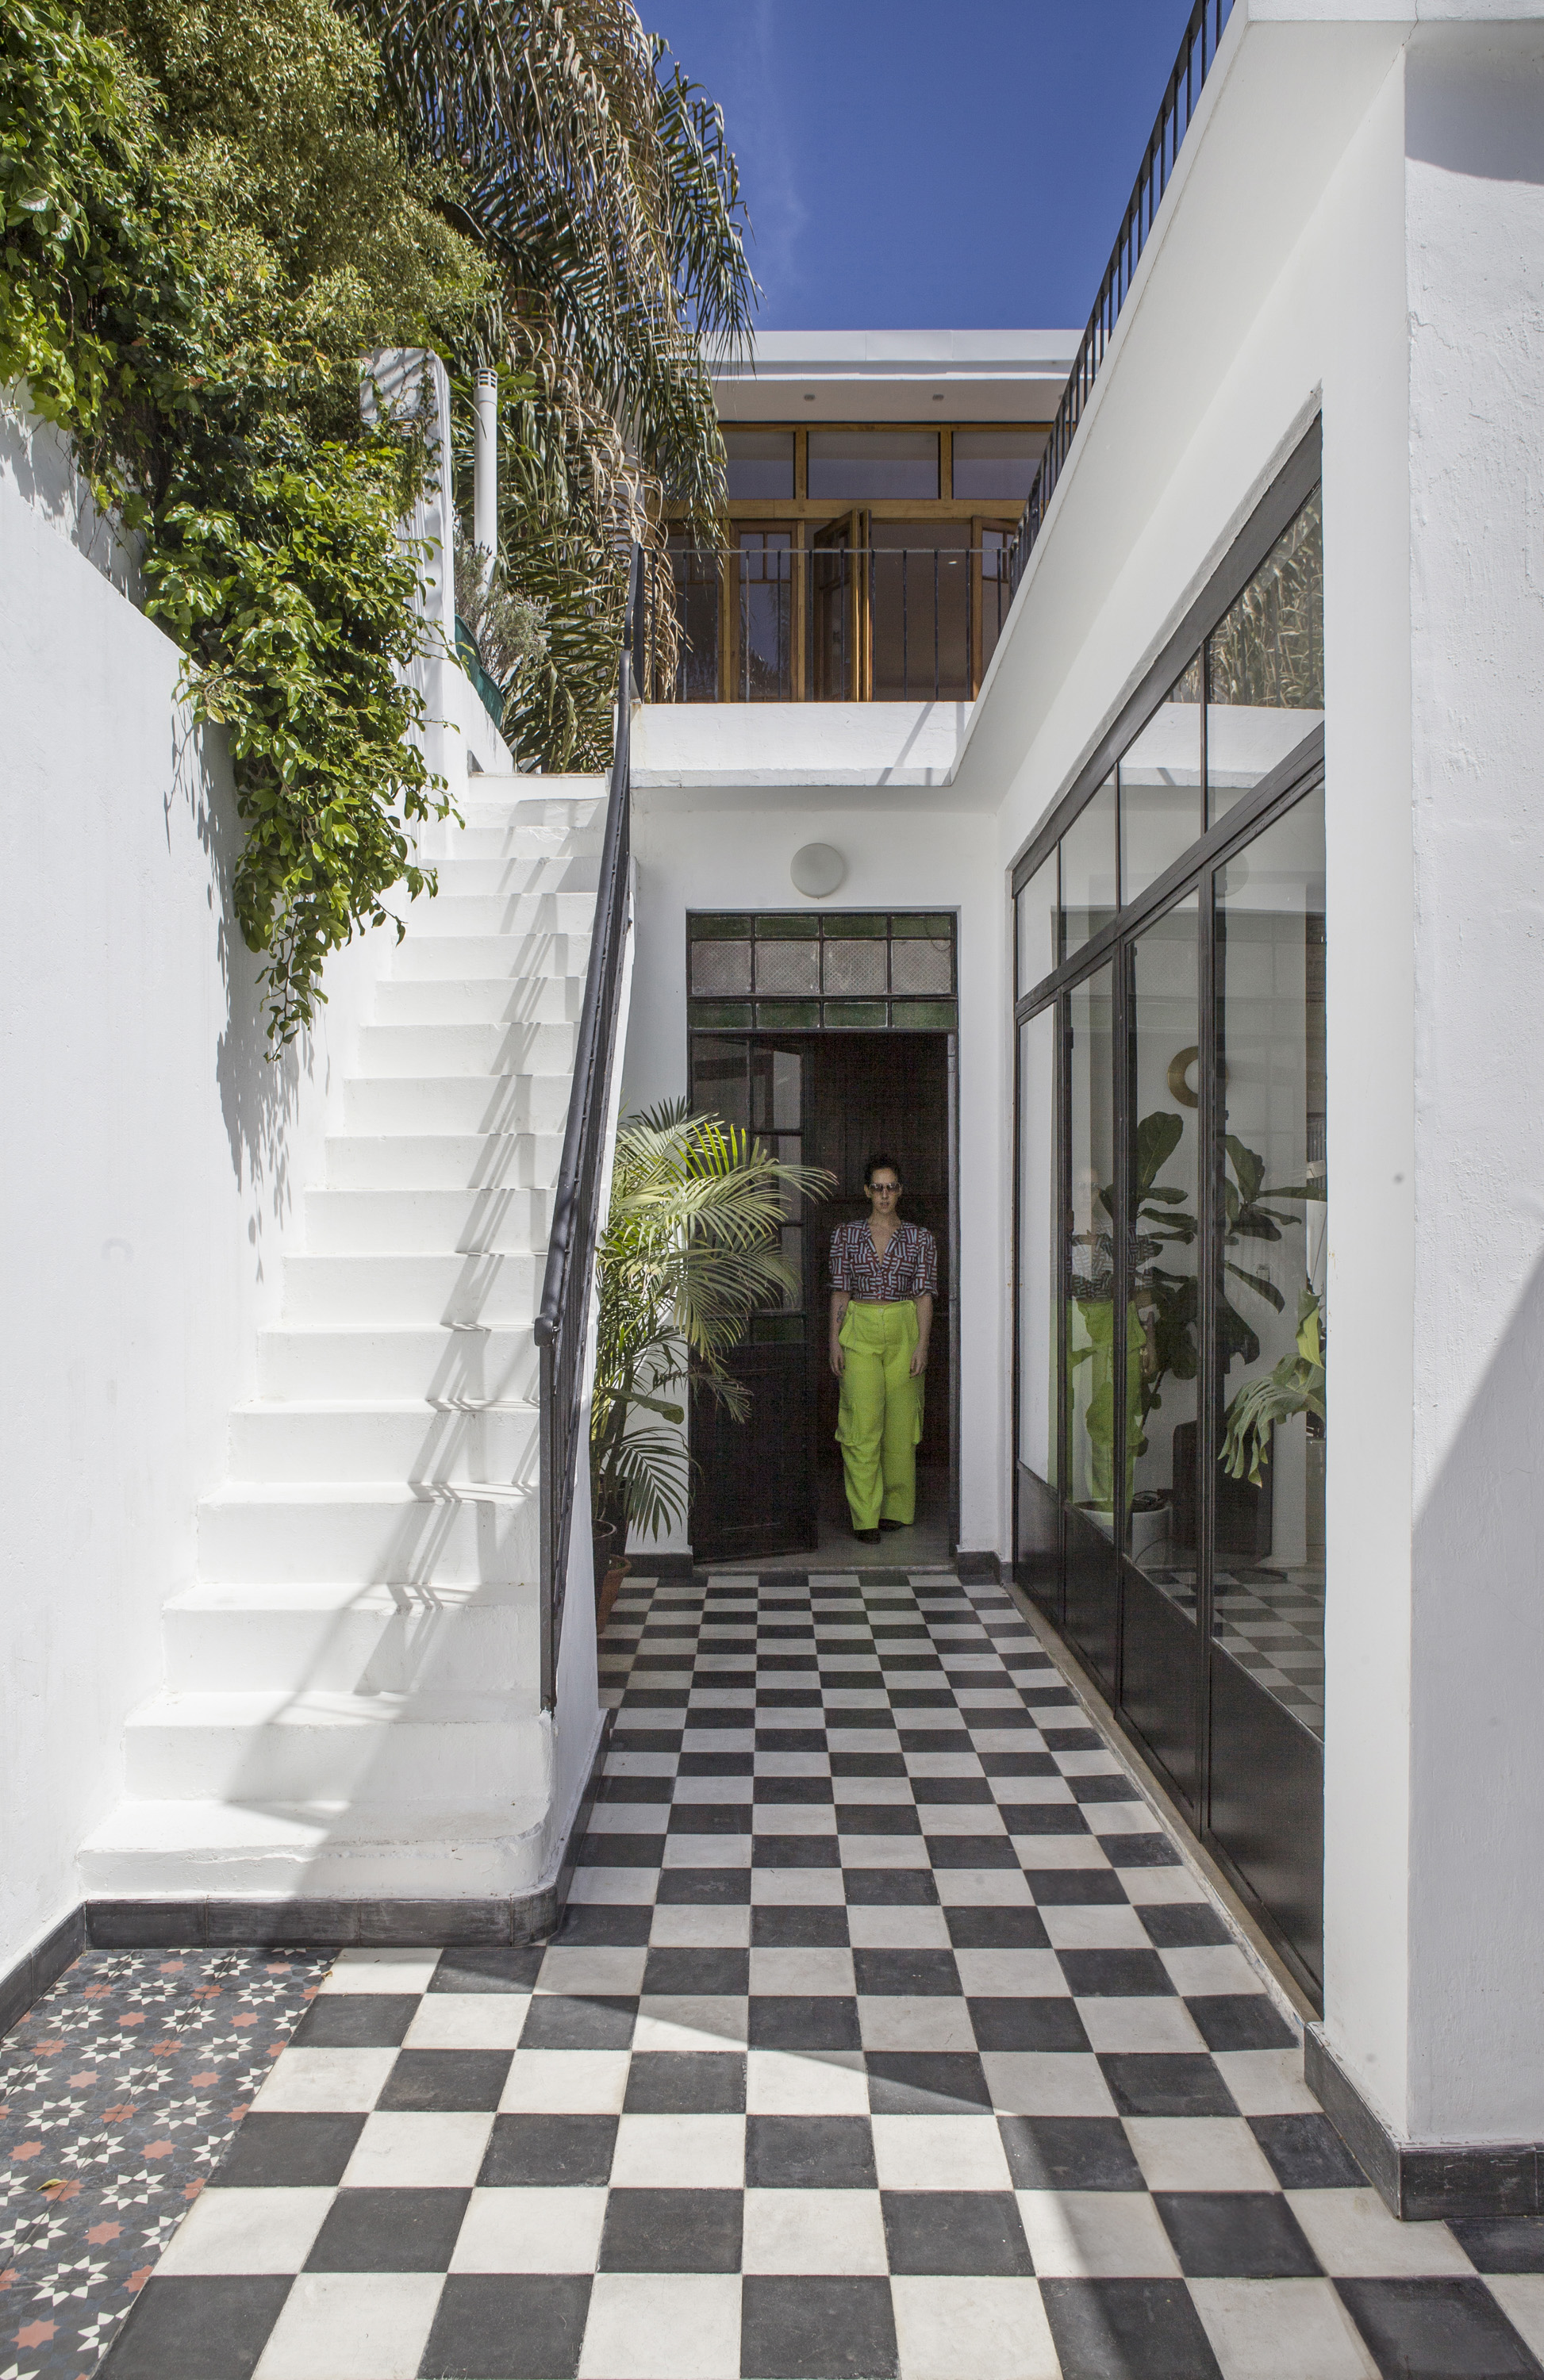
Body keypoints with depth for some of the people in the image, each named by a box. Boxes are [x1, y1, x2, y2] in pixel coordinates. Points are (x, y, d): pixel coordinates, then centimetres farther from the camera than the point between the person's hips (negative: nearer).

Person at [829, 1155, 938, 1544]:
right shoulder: (846, 1235, 7)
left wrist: (922, 1344, -7)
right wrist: (835, 1341, 0)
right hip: (859, 1330, 0)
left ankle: (897, 1508, 17)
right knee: (863, 1423, -8)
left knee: (900, 1422, 3)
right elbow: (840, 1292, 7)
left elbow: (924, 1294, 2)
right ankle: (865, 1518, -4)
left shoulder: (920, 1238, 6)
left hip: (904, 1332, 1)